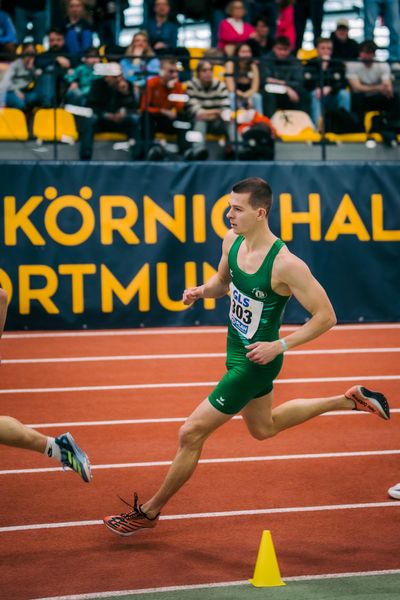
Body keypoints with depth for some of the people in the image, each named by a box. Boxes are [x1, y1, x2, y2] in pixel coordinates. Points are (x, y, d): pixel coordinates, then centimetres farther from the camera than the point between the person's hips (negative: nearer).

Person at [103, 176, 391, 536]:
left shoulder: (285, 264, -30)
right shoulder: (233, 241, -7)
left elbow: (326, 317, -23)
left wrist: (281, 345, -28)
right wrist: (202, 291, -8)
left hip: (255, 360, -9)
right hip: (238, 350, 9)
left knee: (191, 434, -4)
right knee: (263, 428, 30)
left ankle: (150, 511, 15)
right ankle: (350, 400, 39)